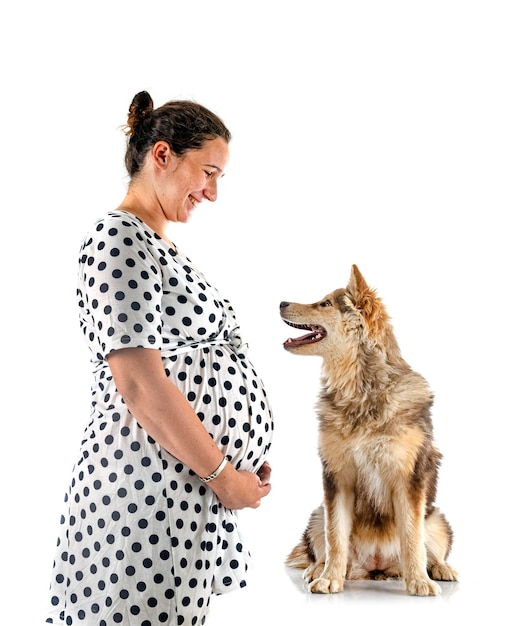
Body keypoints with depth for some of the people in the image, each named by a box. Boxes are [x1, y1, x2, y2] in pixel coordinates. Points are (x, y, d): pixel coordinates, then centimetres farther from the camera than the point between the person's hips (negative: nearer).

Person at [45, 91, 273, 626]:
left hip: (190, 486, 9)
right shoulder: (119, 239, -13)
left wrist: (244, 458, 11)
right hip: (149, 486, -9)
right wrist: (225, 475, -13)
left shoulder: (160, 246, 17)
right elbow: (141, 386, -20)